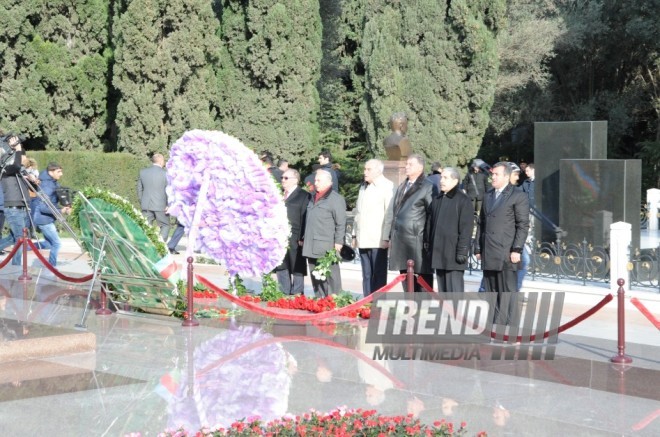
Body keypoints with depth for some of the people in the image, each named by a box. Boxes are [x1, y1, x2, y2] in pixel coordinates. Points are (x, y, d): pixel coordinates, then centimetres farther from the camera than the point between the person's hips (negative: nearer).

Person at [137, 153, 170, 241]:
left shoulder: (142, 172, 4)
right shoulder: (165, 174, -9)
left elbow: (139, 189, 11)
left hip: (146, 205, 3)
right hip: (160, 206, -3)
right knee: (165, 226, 11)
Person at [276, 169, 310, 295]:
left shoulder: (303, 196, -3)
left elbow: (305, 218, -9)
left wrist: (302, 238, -15)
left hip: (295, 241, -6)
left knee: (297, 270, 0)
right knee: (281, 270, 9)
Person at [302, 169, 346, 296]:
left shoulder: (336, 199, -7)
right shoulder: (314, 198, 20)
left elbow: (340, 223, -10)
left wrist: (338, 241, -14)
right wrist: (304, 238, 24)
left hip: (326, 246, -8)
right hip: (311, 246, 8)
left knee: (331, 275, -5)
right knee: (315, 276, 12)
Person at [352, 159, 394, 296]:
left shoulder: (387, 186, -6)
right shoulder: (363, 187, 20)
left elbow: (389, 214, -11)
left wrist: (386, 237, -15)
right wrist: (355, 234, 18)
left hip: (378, 240, -7)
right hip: (364, 240, 7)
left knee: (379, 276, -4)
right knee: (366, 275, 7)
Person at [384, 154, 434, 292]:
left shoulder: (427, 187, -6)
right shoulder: (402, 187, 18)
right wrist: (390, 236, 17)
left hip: (417, 240, -7)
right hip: (400, 241, 7)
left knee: (422, 276, -3)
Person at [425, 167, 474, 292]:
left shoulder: (463, 200, -6)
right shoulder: (437, 200, 16)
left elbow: (466, 227, -11)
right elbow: (429, 224, 21)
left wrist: (462, 251, -15)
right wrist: (427, 243, 16)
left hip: (453, 253, -7)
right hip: (438, 253, 7)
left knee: (455, 288, -7)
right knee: (442, 289, 12)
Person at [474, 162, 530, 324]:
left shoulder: (518, 196, 0)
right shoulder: (488, 197, 20)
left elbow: (523, 225, -5)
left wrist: (517, 249, -12)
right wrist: (478, 248, 14)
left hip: (506, 254, -6)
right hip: (488, 254, 6)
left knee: (506, 291, -4)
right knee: (491, 291, 6)